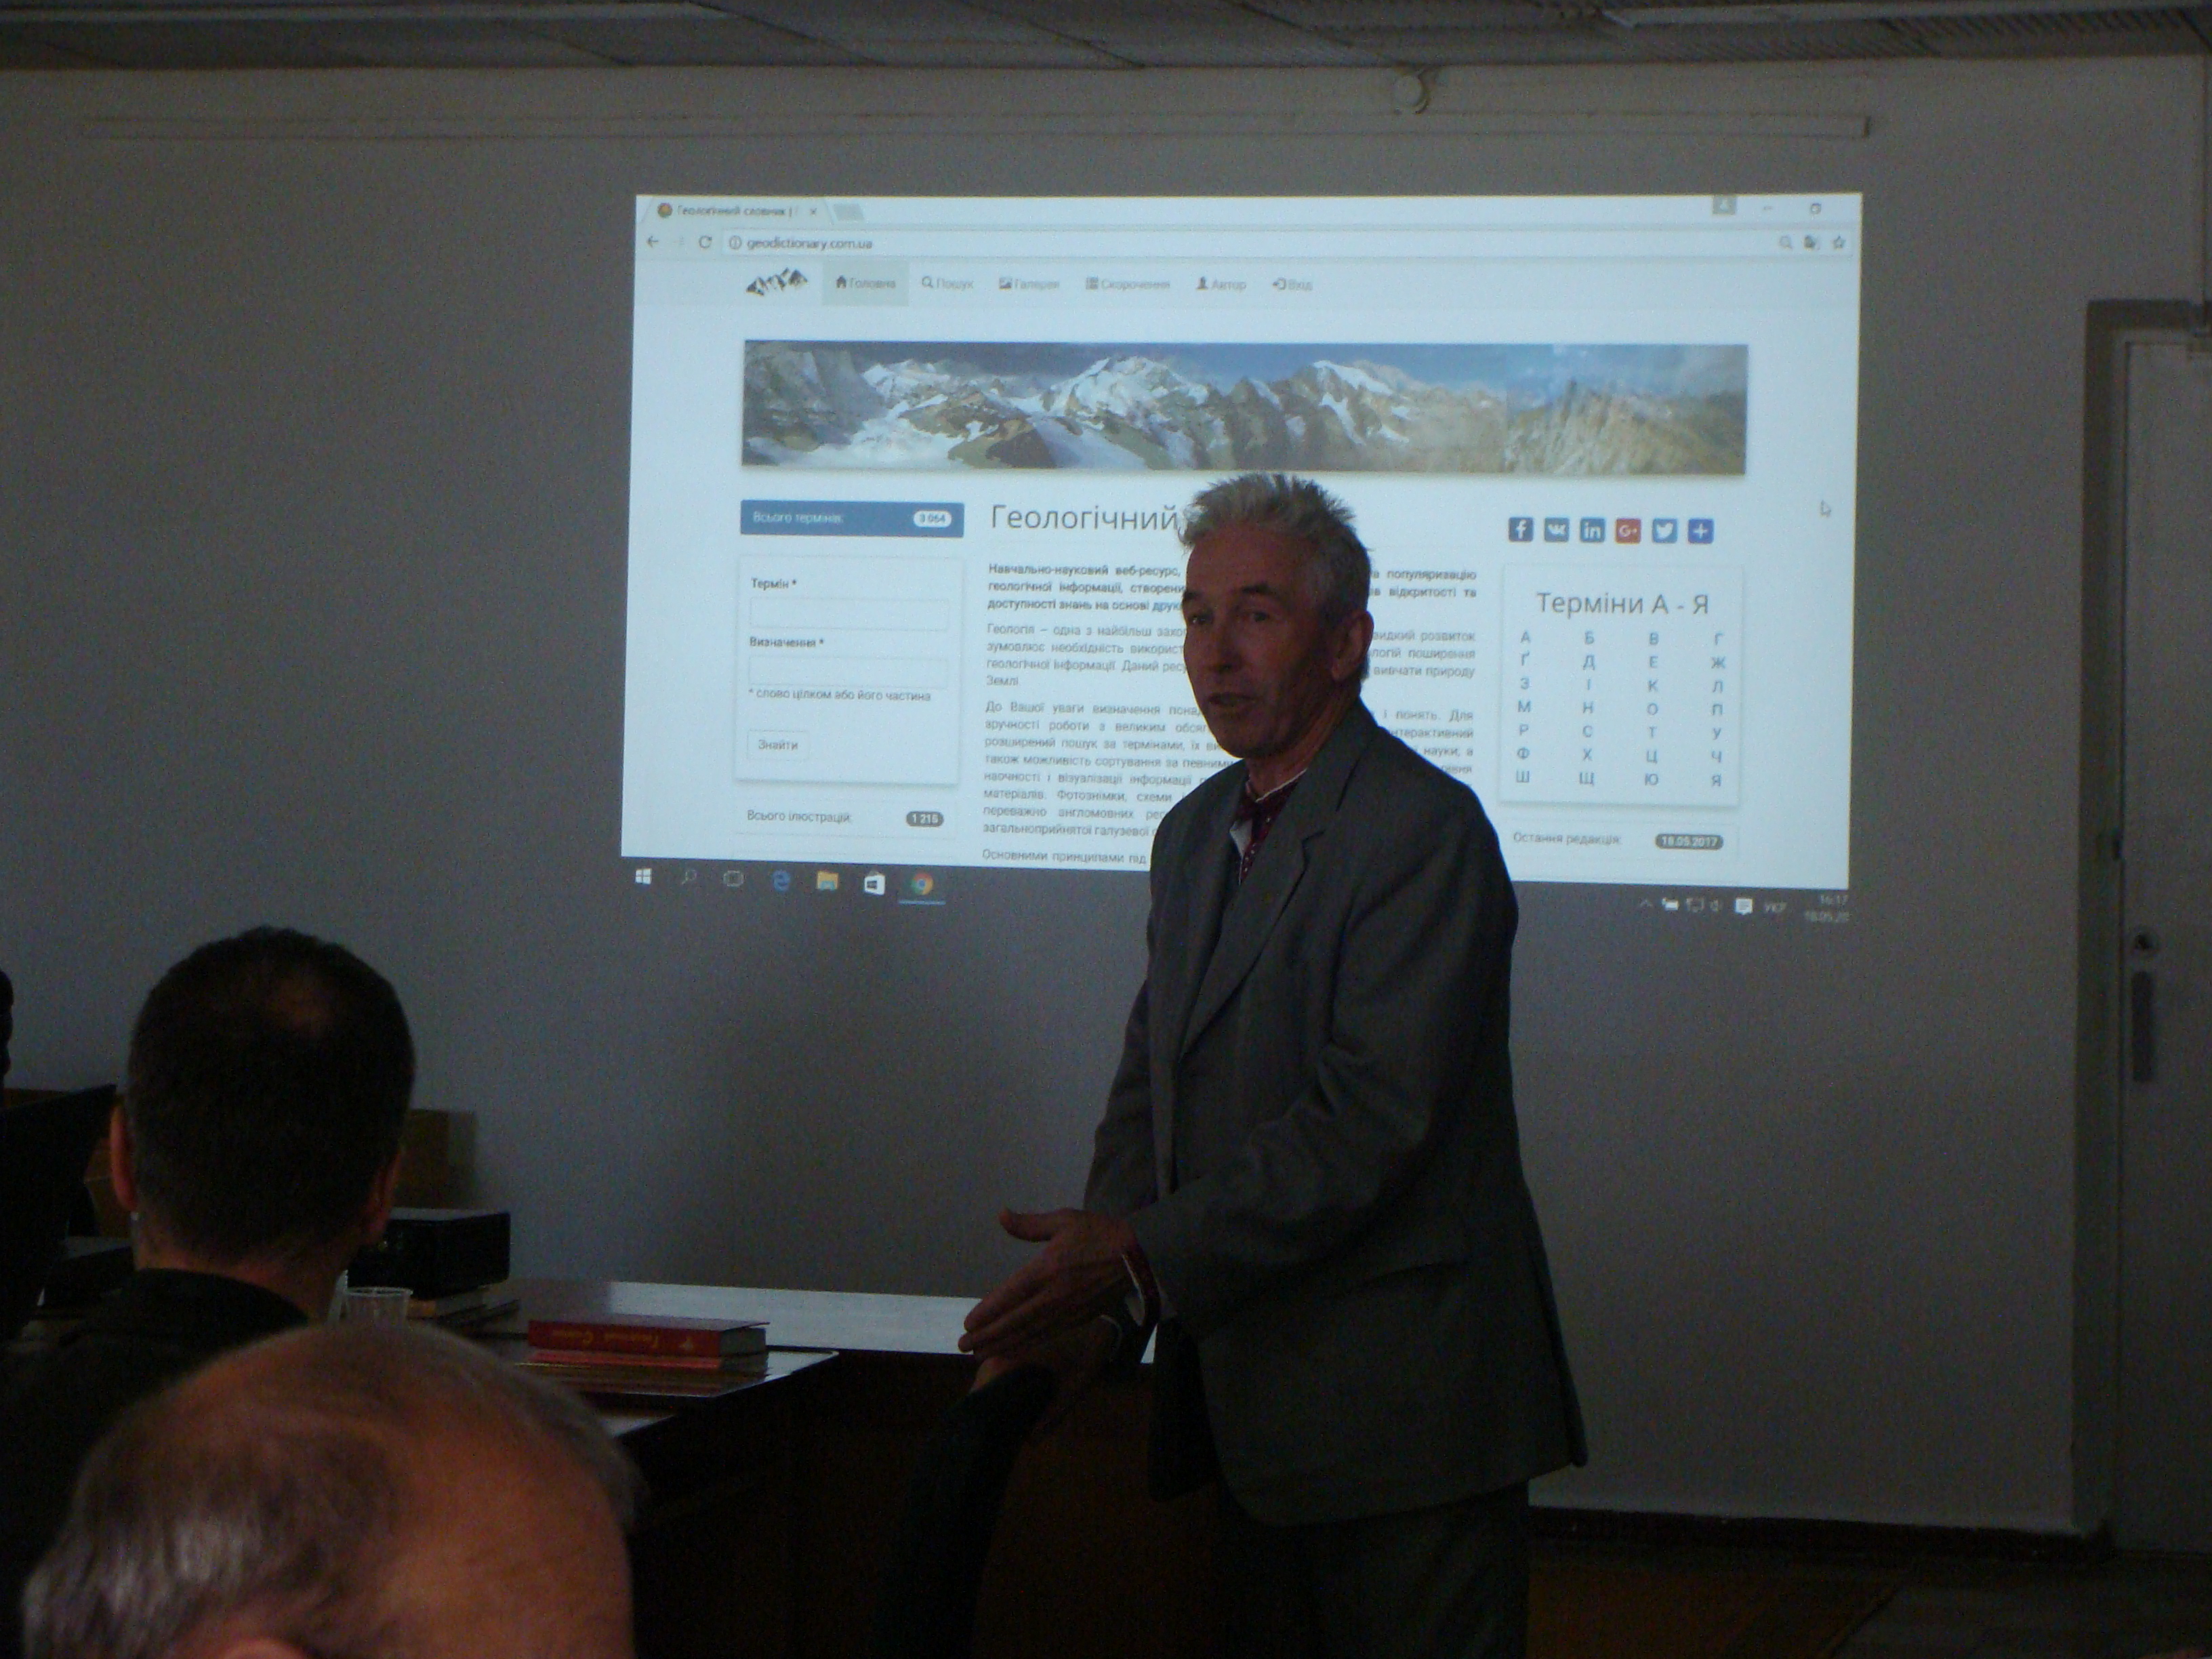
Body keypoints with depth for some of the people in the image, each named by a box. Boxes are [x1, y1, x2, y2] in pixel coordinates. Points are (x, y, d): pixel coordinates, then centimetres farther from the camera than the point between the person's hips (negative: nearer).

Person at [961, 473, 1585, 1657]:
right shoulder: (1196, 833, 15)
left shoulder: (1422, 829, -13)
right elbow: (1148, 1093, 15)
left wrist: (1144, 1253, -22)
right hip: (1253, 1402, 8)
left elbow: (1370, 1117, -21)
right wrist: (1102, 1301, -1)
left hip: (1401, 1403, -8)